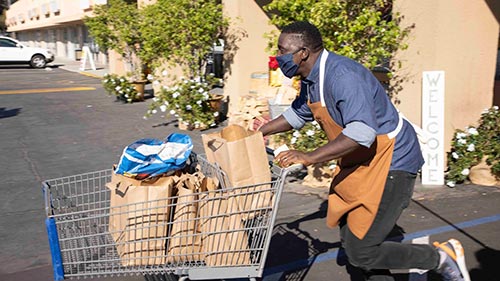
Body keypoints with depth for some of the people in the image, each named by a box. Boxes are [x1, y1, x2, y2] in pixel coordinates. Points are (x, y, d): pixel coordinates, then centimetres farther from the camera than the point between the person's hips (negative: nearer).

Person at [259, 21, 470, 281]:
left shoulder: (342, 75, -27)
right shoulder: (310, 79, 4)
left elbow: (362, 132, -38)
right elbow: (298, 113, 24)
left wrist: (309, 157, -38)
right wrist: (260, 131, 19)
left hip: (391, 163, -10)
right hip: (359, 164, 10)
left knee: (360, 251, -8)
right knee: (350, 239, 14)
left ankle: (441, 257, 10)